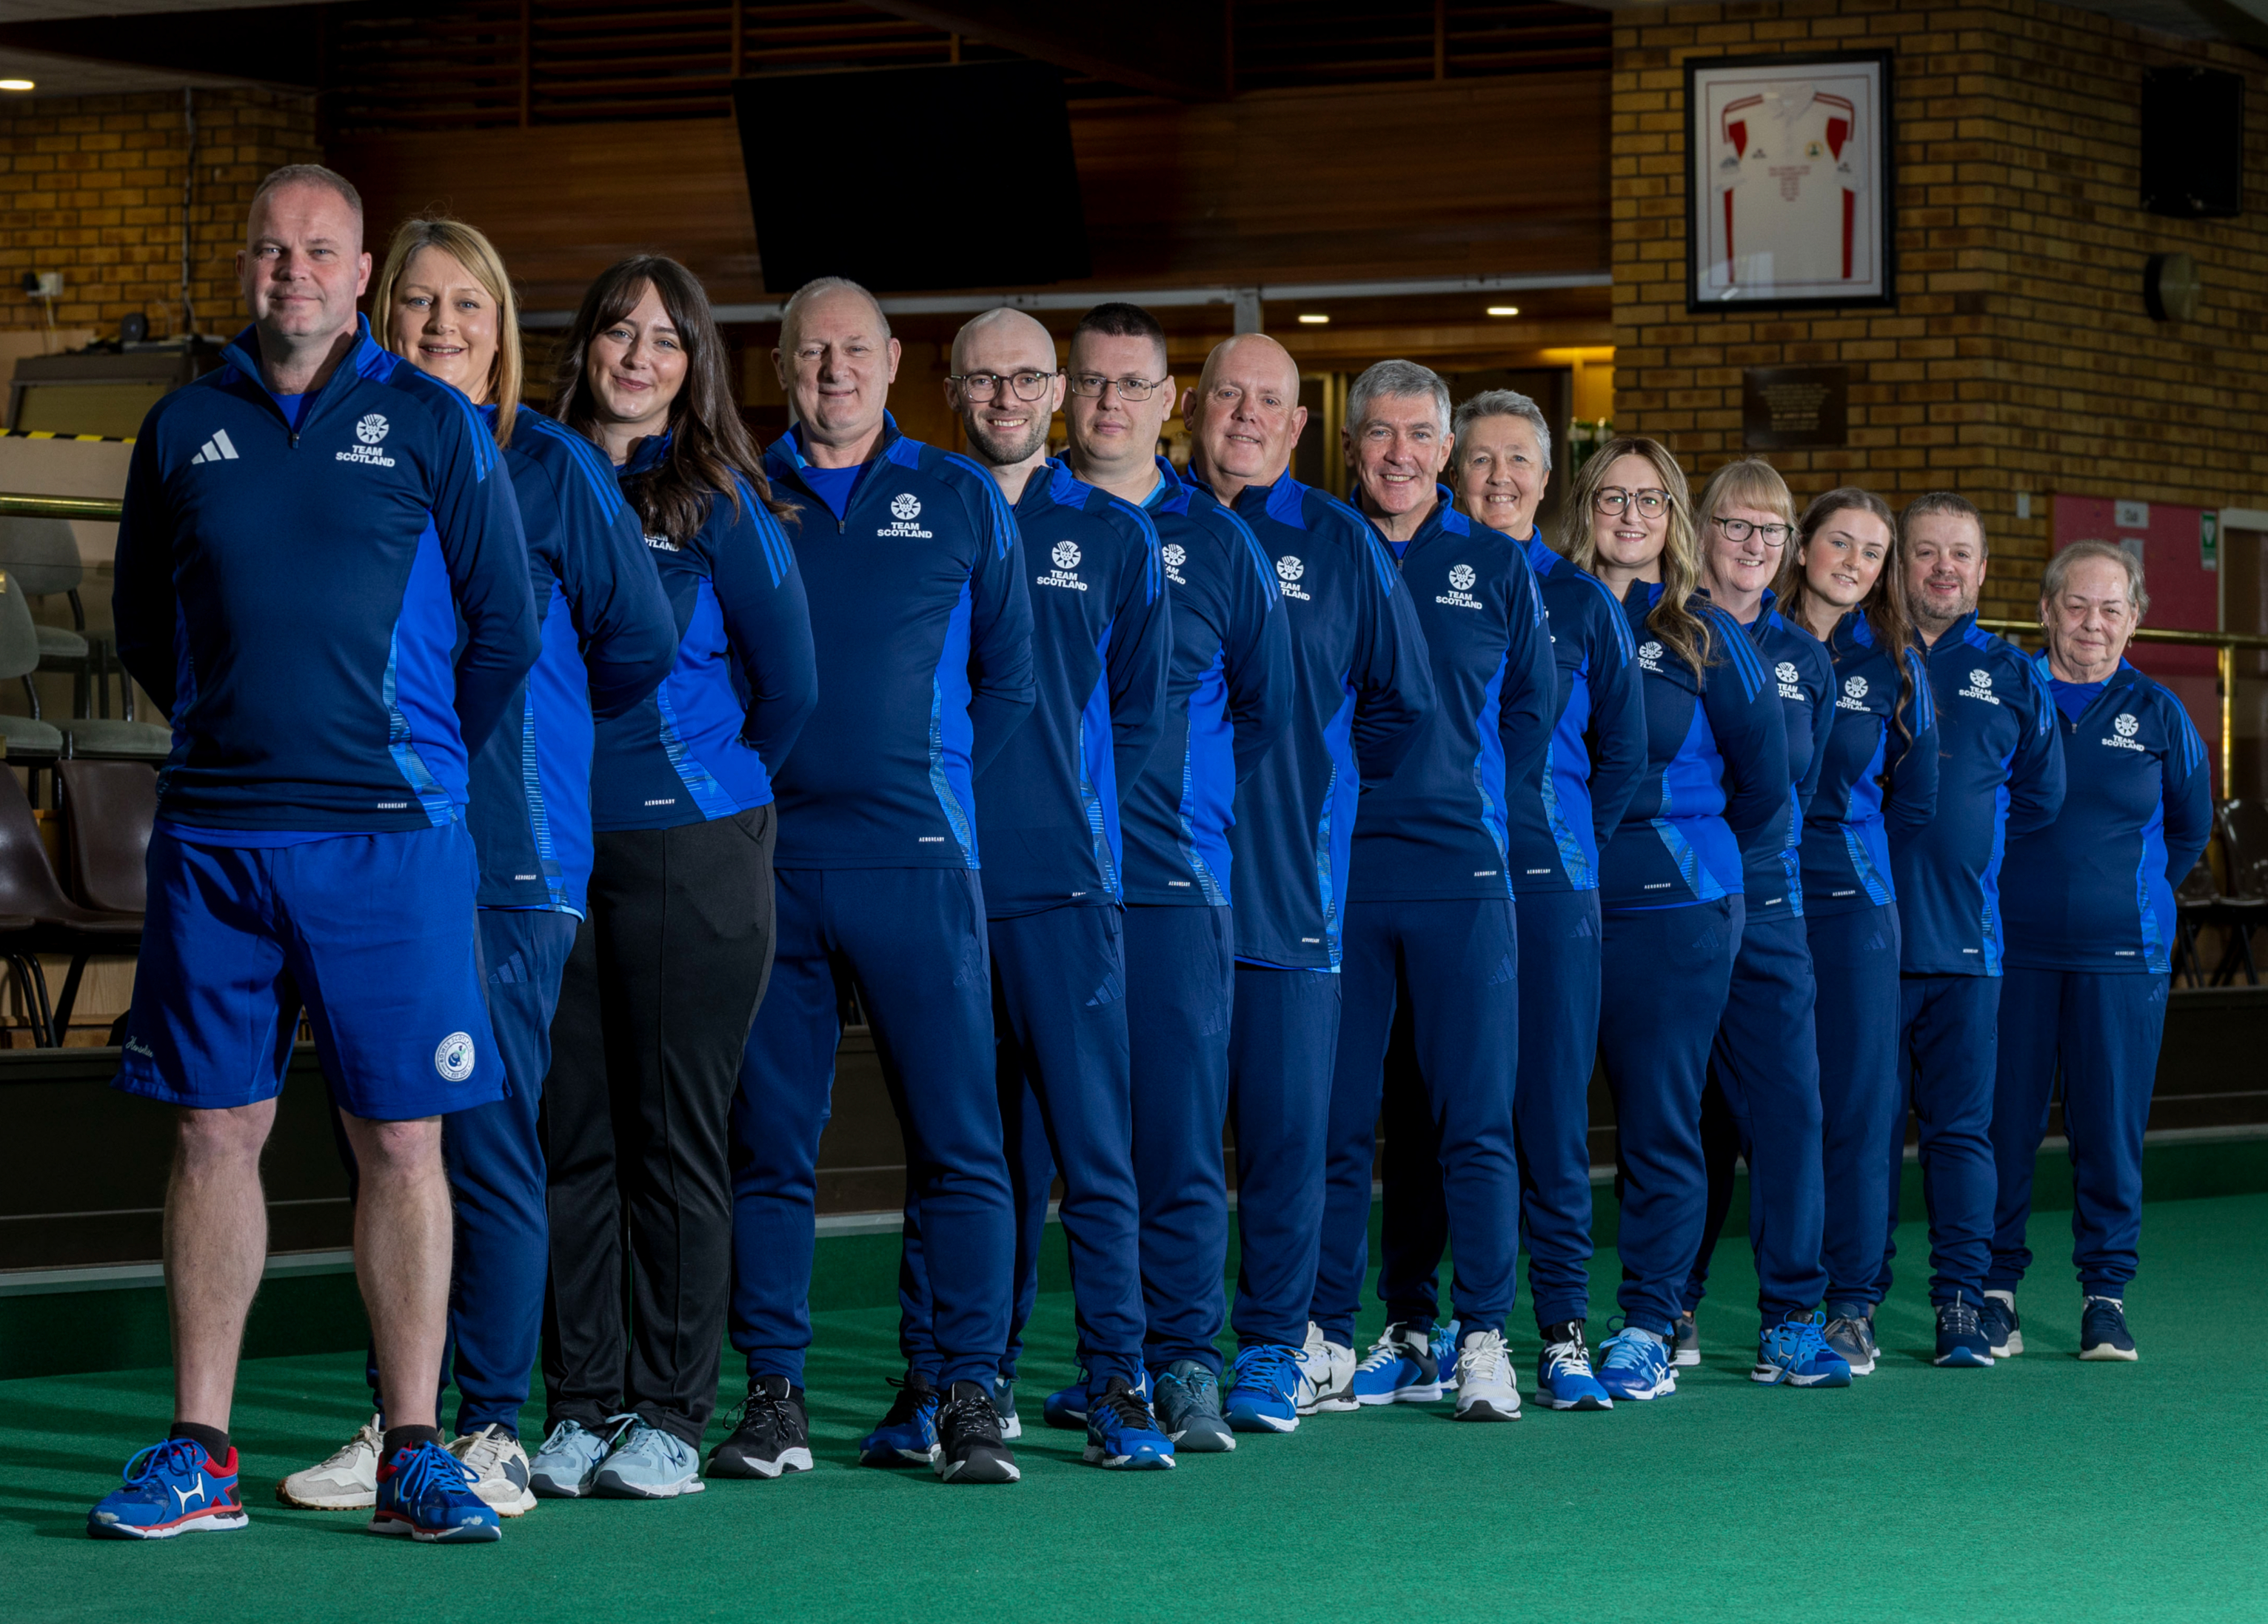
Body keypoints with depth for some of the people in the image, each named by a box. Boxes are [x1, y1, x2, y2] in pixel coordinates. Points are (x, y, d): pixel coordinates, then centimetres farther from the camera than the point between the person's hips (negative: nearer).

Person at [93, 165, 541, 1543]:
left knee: (403, 1142, -1)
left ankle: (416, 1456, 5)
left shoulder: (432, 425, 2)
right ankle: (201, 1455, 10)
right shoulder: (185, 431, 9)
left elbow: (507, 623, 6)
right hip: (213, 841, 2)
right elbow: (143, 625, 19)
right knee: (217, 1130, 5)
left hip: (391, 843, -2)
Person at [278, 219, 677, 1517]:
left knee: (489, 1150, -4)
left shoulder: (549, 467, 1)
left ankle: (493, 1434, 2)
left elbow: (642, 642, 3)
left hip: (510, 855, -4)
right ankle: (395, 1424, 14)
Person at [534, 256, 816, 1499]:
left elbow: (789, 682, 1)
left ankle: (669, 1416, 5)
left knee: (677, 1137, 0)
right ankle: (580, 1409, 11)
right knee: (573, 1133, 4)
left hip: (690, 849, -3)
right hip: (553, 848, 3)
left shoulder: (718, 500, 1)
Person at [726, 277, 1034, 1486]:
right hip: (766, 862, 1)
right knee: (769, 1143, 3)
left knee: (958, 1137, -5)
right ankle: (773, 1387, 10)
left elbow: (1010, 671, 13)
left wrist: (953, 789, 7)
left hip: (917, 855, -1)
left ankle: (964, 1390, -1)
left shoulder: (962, 500, 11)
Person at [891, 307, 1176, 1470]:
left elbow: (1138, 708, 14)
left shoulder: (1113, 535, 10)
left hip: (1062, 878, 0)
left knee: (1091, 1135, -6)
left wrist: (1065, 806, 6)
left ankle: (1116, 1376, -4)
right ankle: (956, 1371, 12)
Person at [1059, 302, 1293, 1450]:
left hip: (1175, 881, 1)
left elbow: (1269, 709, 19)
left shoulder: (1216, 544, 12)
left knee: (1180, 1130, -2)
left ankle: (1181, 1364, 3)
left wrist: (1201, 805, 13)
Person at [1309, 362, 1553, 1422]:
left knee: (1476, 1118, -2)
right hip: (1333, 875, 0)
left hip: (1459, 872, 0)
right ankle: (1327, 1338, 9)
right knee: (1335, 1119, 3)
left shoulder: (1495, 566, 9)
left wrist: (1480, 800, 7)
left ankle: (1483, 1337, 1)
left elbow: (1533, 707, 15)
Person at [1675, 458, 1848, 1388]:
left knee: (1789, 1098, -8)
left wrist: (1775, 847, 9)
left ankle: (1790, 1322, -7)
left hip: (1768, 901, 3)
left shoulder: (1803, 659, 15)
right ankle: (1669, 1310, 13)